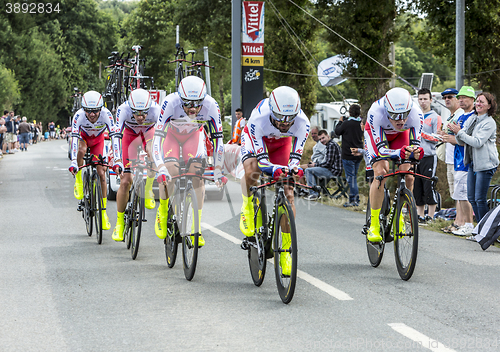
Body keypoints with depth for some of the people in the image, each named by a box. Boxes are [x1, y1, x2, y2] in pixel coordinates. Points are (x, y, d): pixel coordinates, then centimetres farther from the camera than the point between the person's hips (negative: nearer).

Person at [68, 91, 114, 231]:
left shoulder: (106, 114, -36)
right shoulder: (79, 116, -37)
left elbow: (114, 136, -39)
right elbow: (74, 138, -43)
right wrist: (73, 163, -53)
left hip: (98, 139, 1)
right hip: (83, 137, -1)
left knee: (101, 173, -7)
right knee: (81, 150, -37)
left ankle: (103, 211, 1)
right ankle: (78, 180, -14)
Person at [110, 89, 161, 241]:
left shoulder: (156, 110, -36)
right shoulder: (123, 109, -36)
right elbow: (116, 135, -40)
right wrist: (117, 161, -51)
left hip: (149, 132, 0)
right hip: (130, 134, 0)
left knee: (153, 154, -37)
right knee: (125, 181, -8)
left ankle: (148, 190, -12)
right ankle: (119, 223, 7)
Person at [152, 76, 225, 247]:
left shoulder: (211, 106, -33)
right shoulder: (170, 103, -39)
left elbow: (218, 138, -23)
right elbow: (157, 137, -41)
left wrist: (218, 170, -25)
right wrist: (161, 168, -51)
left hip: (194, 135, 2)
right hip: (171, 134, -2)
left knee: (198, 175, -15)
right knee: (170, 171, -23)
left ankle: (196, 227, -7)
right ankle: (162, 211, 4)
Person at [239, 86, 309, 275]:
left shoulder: (302, 123, -35)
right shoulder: (258, 119, -42)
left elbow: (295, 157, -31)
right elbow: (261, 159, -39)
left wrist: (293, 169, -54)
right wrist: (274, 169, -60)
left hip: (281, 143, 2)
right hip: (256, 139, -2)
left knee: (288, 193, -11)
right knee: (252, 172, -34)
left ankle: (286, 251, -5)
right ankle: (248, 210, -3)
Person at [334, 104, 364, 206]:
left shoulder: (347, 124, -15)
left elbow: (337, 131, -2)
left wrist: (340, 122, 14)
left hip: (348, 155, -7)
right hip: (358, 155, 7)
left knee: (351, 177, -4)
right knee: (353, 177, 15)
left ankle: (354, 200, -7)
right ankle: (354, 199, 18)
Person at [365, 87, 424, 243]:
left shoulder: (416, 114, -36)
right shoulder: (376, 112, -42)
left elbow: (415, 143, -29)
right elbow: (381, 148, -40)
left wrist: (416, 151, -54)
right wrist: (400, 153, -60)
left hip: (400, 136, 3)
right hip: (376, 134, -2)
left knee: (408, 177, -13)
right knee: (381, 174, -22)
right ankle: (374, 225, -14)